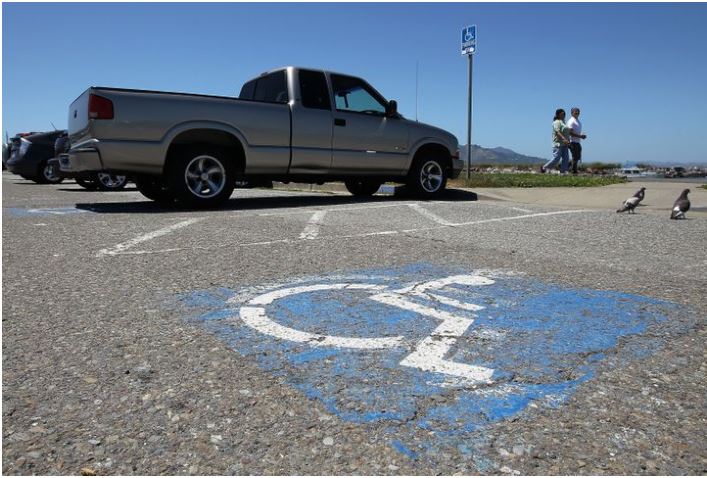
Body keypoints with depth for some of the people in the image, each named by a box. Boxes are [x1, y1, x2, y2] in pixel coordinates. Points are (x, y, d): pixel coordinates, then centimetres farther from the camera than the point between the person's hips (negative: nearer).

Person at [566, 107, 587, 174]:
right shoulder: (571, 121, -11)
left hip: (577, 142, 10)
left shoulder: (578, 121, 19)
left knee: (578, 157, 10)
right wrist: (580, 136, -21)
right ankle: (574, 171, -4)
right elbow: (570, 133, -20)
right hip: (573, 142, -10)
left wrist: (582, 136, 8)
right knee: (575, 157, -9)